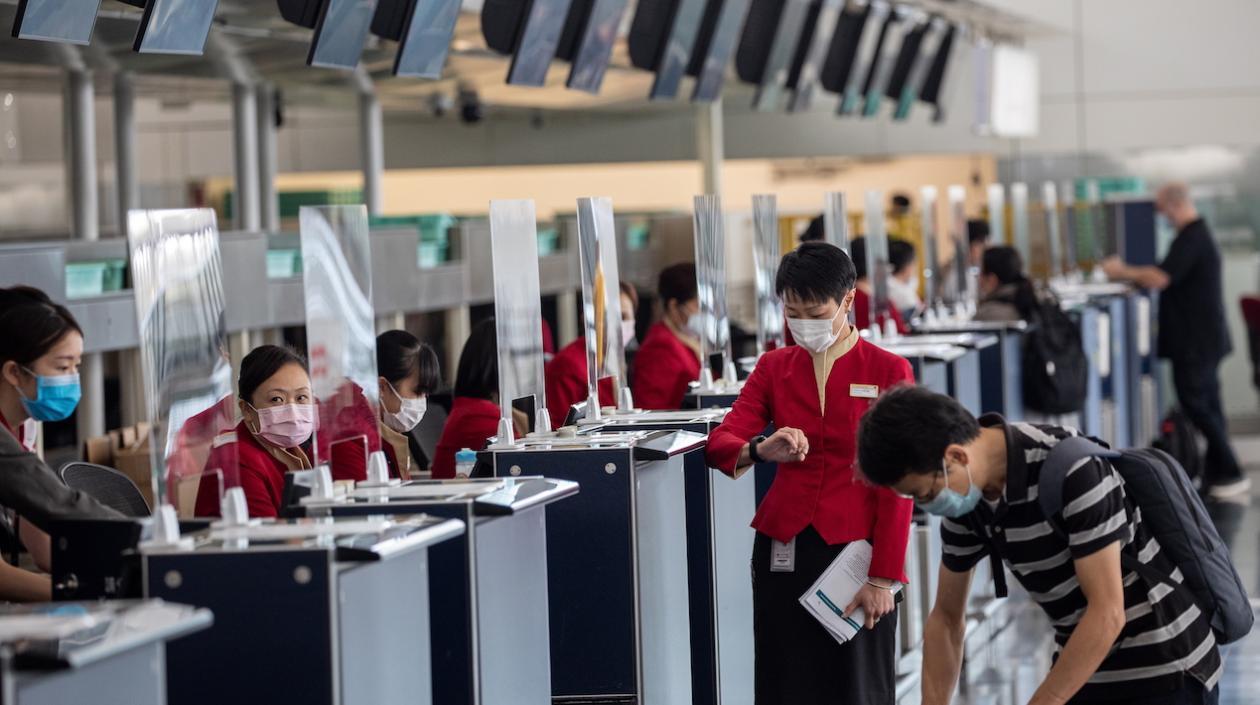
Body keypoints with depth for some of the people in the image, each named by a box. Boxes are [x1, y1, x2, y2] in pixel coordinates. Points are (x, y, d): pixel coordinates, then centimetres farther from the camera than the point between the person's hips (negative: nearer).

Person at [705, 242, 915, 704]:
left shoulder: (888, 372, -1)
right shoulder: (774, 368, 9)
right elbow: (720, 443, -2)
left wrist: (884, 577, -11)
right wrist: (761, 450, -25)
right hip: (785, 551, 3)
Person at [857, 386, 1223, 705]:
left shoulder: (1071, 469, -27)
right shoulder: (968, 500, -3)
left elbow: (1107, 613, -27)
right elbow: (946, 618, 10)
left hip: (1165, 673, -8)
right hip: (1087, 671, 8)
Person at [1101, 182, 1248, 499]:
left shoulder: (1191, 239, -19)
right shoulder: (1198, 235, 15)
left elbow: (1160, 278, -26)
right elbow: (1170, 279, 20)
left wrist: (1122, 271, -13)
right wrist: (1130, 276, 13)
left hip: (1196, 341, -10)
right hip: (1201, 339, 10)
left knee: (1195, 403, -7)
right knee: (1206, 405, 12)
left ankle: (1231, 474, -5)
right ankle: (1217, 474, 16)